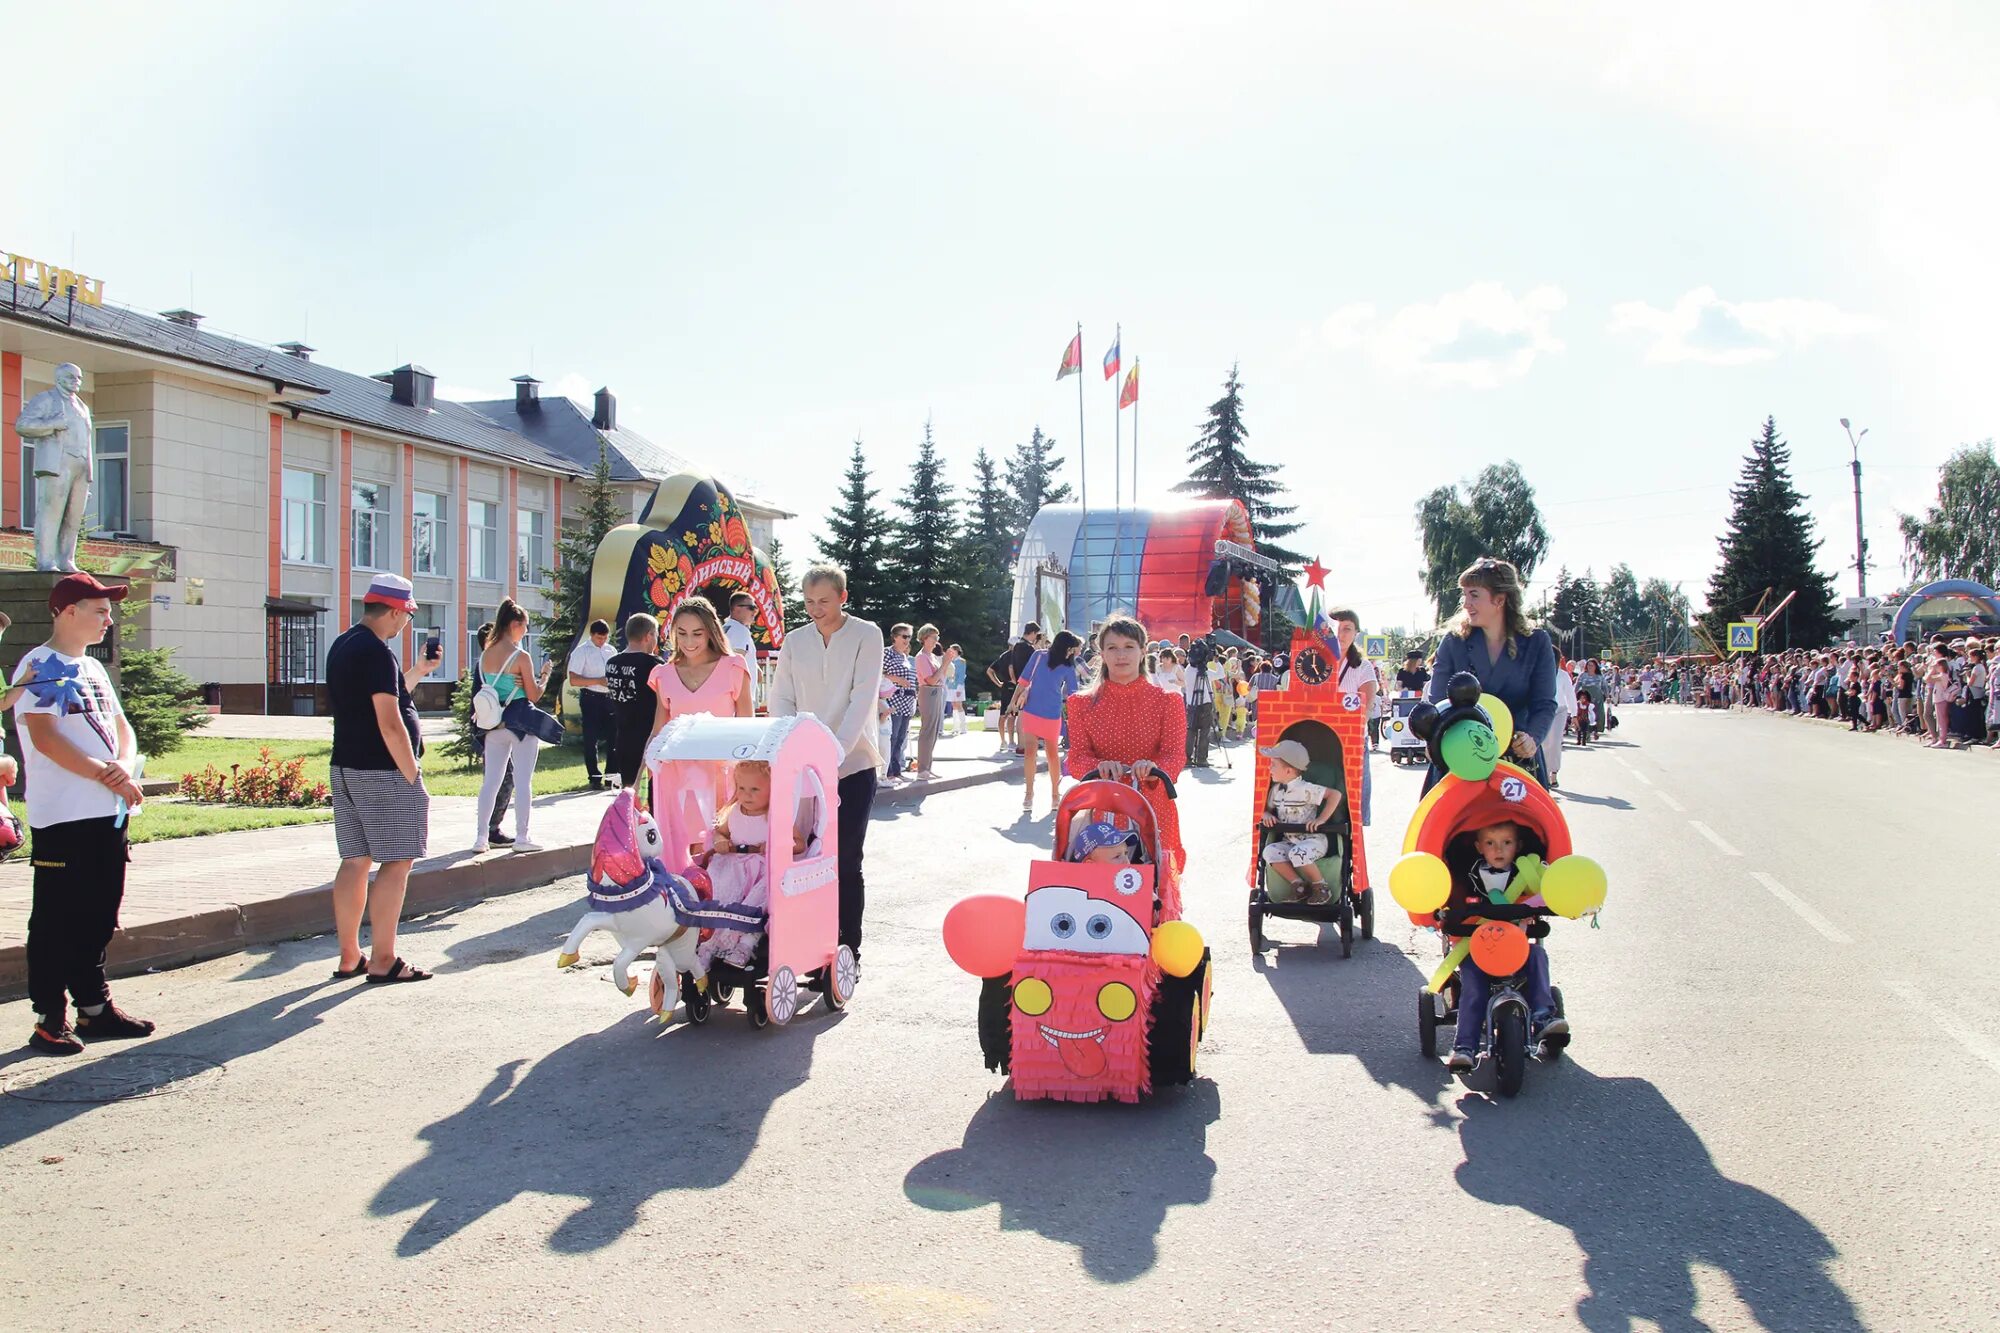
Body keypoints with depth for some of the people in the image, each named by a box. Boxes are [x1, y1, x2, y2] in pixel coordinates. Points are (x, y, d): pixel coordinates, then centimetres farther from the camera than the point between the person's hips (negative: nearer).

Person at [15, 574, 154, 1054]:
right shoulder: (39, 667, -7)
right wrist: (106, 775, -17)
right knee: (57, 920, -1)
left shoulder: (93, 668, 17)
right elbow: (44, 737, -17)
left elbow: (121, 727, 15)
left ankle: (94, 1008, 23)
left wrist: (126, 767, -6)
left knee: (99, 915, 14)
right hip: (63, 816, -8)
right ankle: (49, 1019, 7)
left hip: (108, 813, 8)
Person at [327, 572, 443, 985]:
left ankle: (349, 957, 16)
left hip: (345, 769, 9)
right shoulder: (377, 653, -16)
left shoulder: (342, 646, 14)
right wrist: (412, 774, -14)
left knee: (354, 862, 11)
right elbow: (390, 724, -20)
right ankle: (382, 961, -2)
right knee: (397, 863, -3)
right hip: (383, 773, -9)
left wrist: (418, 671, 24)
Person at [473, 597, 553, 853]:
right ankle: (522, 837, 7)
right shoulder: (520, 656, -13)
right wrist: (544, 674, 4)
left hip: (495, 724, 6)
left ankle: (482, 837, 9)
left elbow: (481, 690, 11)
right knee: (523, 782, 3)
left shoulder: (485, 655, 5)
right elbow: (534, 696, -10)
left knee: (491, 780, 9)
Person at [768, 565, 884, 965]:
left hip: (852, 765, -3)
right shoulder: (795, 641, 9)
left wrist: (834, 754, -22)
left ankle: (848, 950, 8)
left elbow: (862, 700, -11)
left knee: (846, 862, -1)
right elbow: (780, 702, 5)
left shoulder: (866, 635, -2)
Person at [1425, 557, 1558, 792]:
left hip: (1517, 757, 0)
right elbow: (1437, 700, -2)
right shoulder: (1453, 641, 2)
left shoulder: (1536, 642, 2)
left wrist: (1532, 737, -23)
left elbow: (1544, 703, -2)